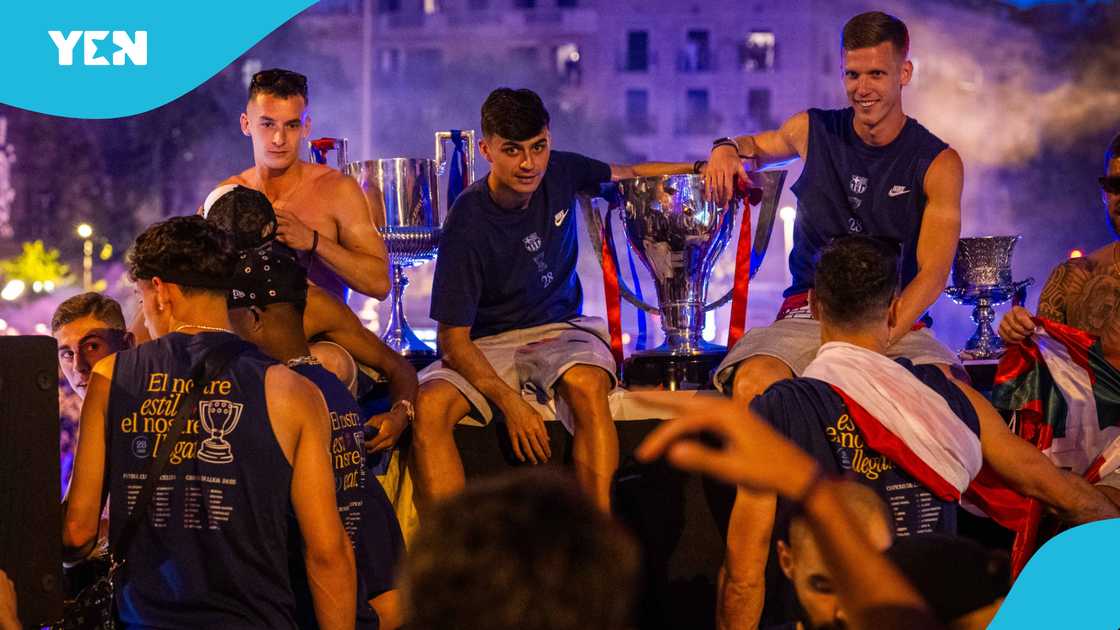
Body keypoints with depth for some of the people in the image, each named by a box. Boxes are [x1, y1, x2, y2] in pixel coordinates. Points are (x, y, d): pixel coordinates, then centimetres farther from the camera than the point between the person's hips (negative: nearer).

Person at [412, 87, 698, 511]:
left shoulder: (561, 173, -4)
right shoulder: (467, 225, -17)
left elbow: (625, 174, 21)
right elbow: (453, 338, -15)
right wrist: (509, 403, -27)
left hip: (559, 331, 2)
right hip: (487, 347, -2)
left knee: (587, 386, -34)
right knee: (430, 406, -33)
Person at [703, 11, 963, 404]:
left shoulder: (938, 164, 0)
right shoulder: (813, 131, 9)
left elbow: (933, 274, -9)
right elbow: (756, 146, 33)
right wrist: (728, 149, 7)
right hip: (807, 312, 1)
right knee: (752, 385, -34)